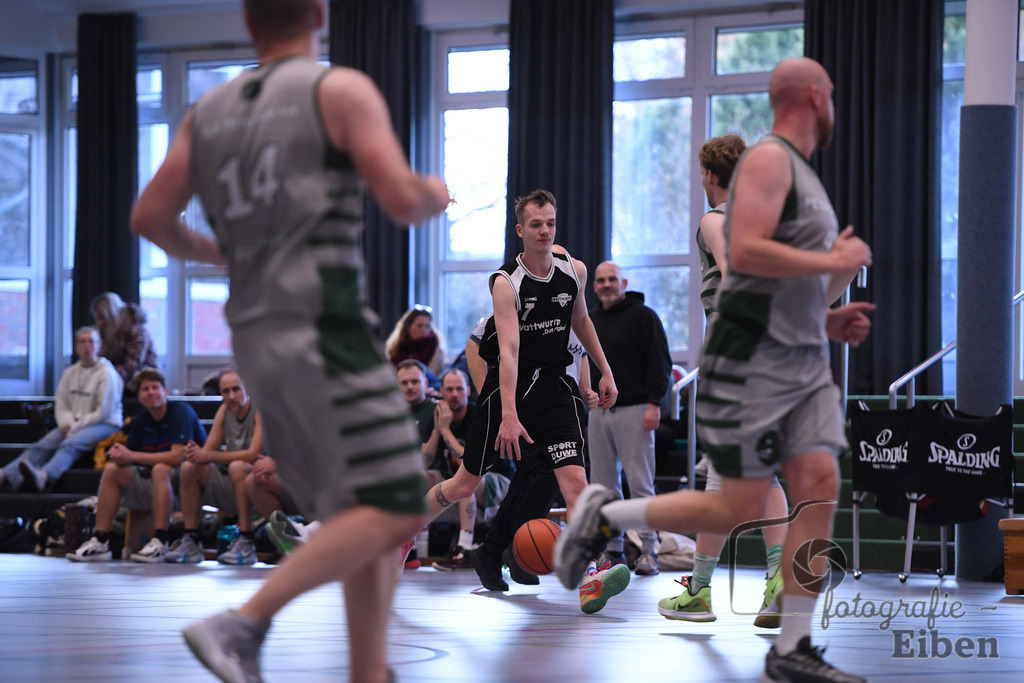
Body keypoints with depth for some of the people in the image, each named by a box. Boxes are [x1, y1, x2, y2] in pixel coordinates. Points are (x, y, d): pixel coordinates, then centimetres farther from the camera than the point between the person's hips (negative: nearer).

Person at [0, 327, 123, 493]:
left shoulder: (107, 373, -6)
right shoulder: (70, 373, 15)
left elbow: (104, 412, -10)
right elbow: (61, 405, 16)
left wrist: (75, 426, -10)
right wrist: (66, 423, -6)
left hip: (103, 425, -7)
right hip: (72, 425, 7)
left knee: (69, 445, -36)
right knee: (41, 446, -18)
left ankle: (44, 476, -64)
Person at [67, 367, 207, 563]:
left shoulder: (181, 412, -15)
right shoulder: (141, 420, 7)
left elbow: (177, 457, -27)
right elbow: (128, 455, 6)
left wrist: (132, 456, -23)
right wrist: (119, 455, -20)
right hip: (153, 483, 7)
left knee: (160, 469, -35)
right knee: (112, 470, -5)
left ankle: (160, 543, -39)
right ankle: (100, 542, -11)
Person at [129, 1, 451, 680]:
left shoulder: (209, 111, 16)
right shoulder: (341, 89, -2)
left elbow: (150, 217, 11)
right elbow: (402, 200, -12)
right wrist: (435, 196, 12)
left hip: (259, 339, 8)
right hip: (325, 327, -8)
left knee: (366, 520, 12)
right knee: (395, 513, -10)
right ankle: (242, 625, -22)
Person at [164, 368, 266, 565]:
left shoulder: (261, 410, -13)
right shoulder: (224, 411, 7)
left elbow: (252, 454, -24)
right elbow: (208, 450, 5)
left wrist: (207, 456, -24)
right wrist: (196, 453, -22)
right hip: (230, 490, 7)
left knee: (237, 467, -35)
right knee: (188, 468, -9)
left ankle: (246, 542, -32)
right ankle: (191, 541, -9)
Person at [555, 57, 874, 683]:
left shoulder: (804, 176, 21)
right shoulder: (769, 160, -9)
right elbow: (745, 253, -24)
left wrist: (829, 319, 13)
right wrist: (834, 263, -15)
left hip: (805, 360, 9)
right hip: (752, 360, -9)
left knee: (819, 486, -5)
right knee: (738, 509, -7)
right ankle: (605, 515, 13)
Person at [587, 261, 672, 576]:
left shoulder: (643, 316, -2)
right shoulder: (591, 320, 17)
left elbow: (660, 362, -6)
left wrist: (654, 403, -14)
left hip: (634, 410, -6)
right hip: (599, 413, 6)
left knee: (640, 482, -7)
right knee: (604, 484, 5)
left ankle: (648, 550, -5)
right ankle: (612, 548, 11)